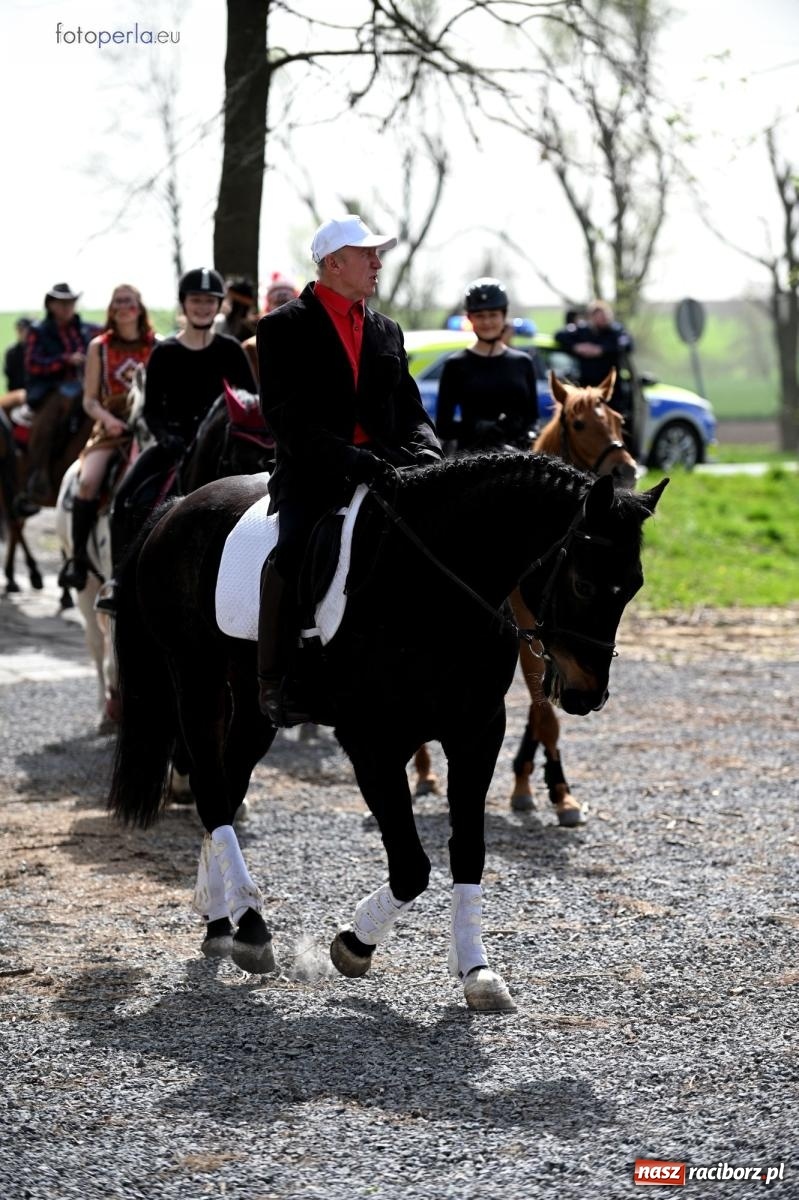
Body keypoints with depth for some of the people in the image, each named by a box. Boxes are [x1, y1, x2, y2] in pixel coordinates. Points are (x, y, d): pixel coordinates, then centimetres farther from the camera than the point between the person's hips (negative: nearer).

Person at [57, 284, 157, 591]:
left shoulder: (157, 347, 9)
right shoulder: (99, 347, 10)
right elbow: (90, 399, 8)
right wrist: (106, 418, -13)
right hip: (110, 425, 1)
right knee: (88, 482, -27)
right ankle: (78, 558, -16)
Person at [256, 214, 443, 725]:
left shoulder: (388, 331, 20)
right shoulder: (284, 328, 1)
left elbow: (411, 409, 20)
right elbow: (285, 416, -9)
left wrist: (424, 449, -3)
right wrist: (345, 456, -21)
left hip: (381, 470, 6)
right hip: (312, 476, -5)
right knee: (294, 551, -32)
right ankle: (276, 682, -22)